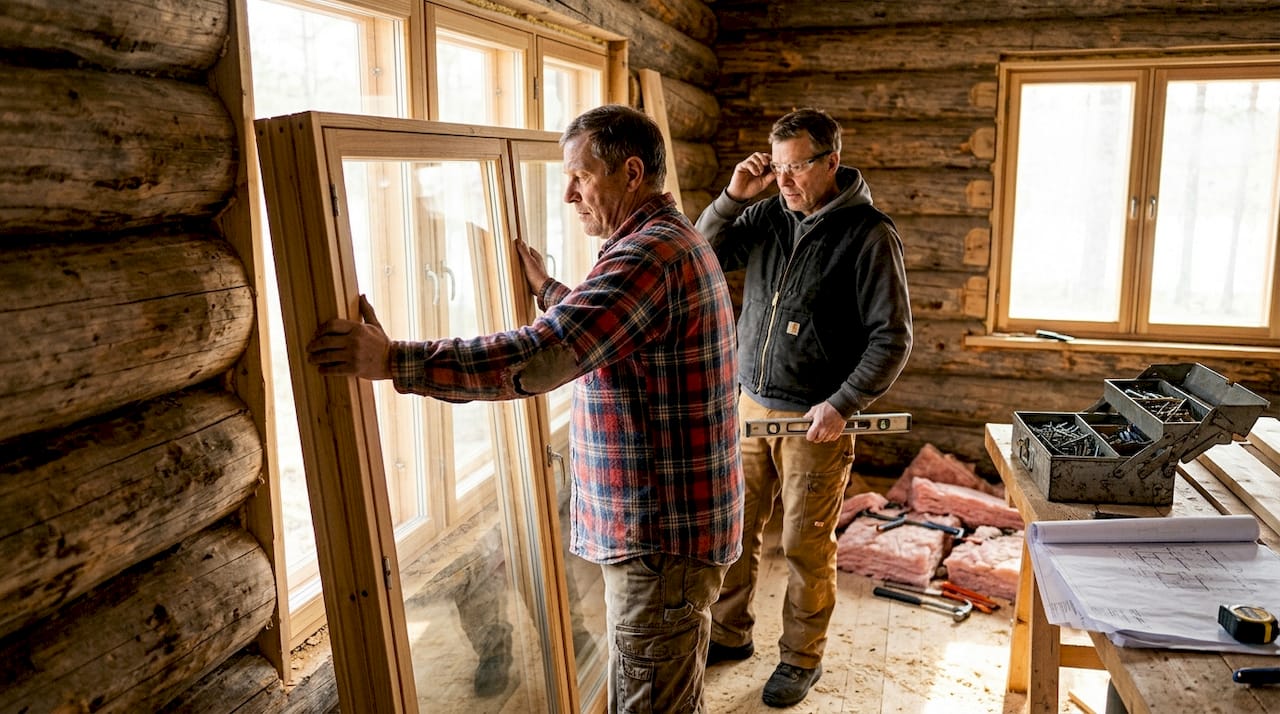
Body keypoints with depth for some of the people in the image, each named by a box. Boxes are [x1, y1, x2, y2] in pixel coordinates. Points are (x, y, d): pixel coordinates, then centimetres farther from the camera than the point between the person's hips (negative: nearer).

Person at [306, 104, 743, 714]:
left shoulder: (651, 253, -22)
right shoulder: (674, 241, 13)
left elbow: (540, 357, -33)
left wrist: (393, 360, -33)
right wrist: (546, 289, 24)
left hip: (661, 535, -11)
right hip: (675, 523, 11)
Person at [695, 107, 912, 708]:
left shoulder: (869, 235, -11)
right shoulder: (766, 217, 4)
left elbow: (893, 339, -11)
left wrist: (842, 405, -19)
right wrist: (733, 197, -8)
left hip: (816, 420, -5)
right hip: (747, 406, 5)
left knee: (806, 547, 7)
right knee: (734, 529, 14)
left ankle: (802, 658, 27)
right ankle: (729, 635, 34)